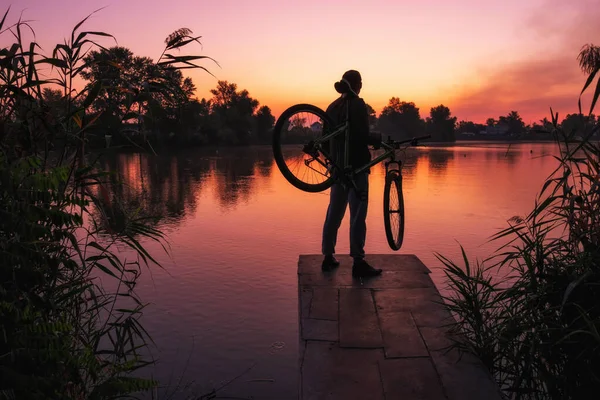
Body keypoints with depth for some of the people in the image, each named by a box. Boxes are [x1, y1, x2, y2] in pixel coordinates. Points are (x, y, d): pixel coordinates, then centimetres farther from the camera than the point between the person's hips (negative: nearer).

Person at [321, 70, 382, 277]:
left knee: (334, 213, 13)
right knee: (357, 215, -3)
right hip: (356, 166, -7)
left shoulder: (333, 107, 11)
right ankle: (358, 262, 1)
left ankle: (328, 257, 19)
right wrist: (379, 141, -1)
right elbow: (362, 136, -19)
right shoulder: (358, 105, -10)